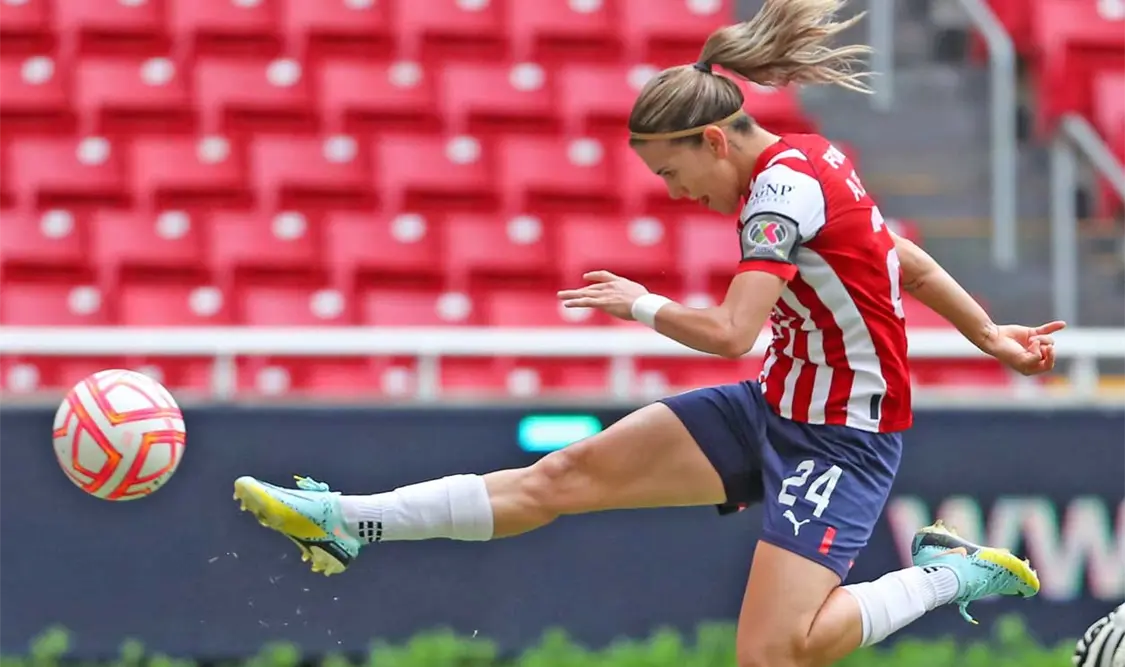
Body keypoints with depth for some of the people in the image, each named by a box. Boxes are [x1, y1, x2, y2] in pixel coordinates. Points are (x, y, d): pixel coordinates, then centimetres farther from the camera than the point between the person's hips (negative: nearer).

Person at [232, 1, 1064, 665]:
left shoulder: (785, 186, -22)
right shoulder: (800, 163, 6)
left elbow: (730, 332, -29)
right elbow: (906, 260, 18)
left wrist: (639, 303, -11)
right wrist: (988, 335, 28)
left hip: (841, 440, -9)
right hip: (777, 405, 9)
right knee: (568, 473, 1)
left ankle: (949, 574, -1)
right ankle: (347, 522, 0)